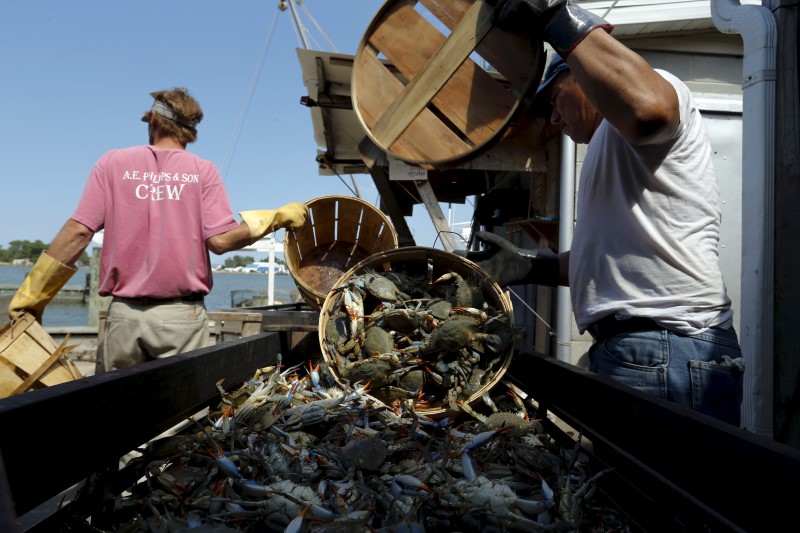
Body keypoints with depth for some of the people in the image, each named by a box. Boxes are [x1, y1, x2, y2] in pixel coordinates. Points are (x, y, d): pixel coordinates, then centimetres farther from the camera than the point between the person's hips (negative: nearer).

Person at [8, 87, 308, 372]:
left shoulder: (113, 163, 6)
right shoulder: (202, 170, 2)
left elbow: (78, 232, -1)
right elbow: (220, 240, -8)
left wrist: (31, 297, 7)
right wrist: (275, 218, 4)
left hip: (125, 312, 2)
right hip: (182, 314, -1)